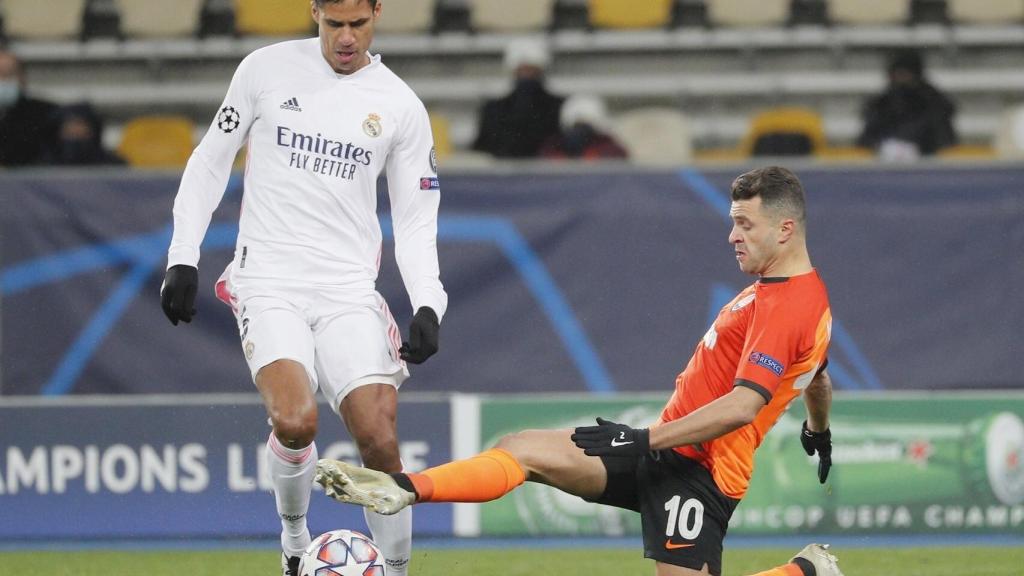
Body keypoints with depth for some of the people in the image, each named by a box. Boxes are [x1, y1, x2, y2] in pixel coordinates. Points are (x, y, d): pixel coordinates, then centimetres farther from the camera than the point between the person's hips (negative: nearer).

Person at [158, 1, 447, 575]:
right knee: (295, 421, -26)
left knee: (380, 441, -14)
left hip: (350, 290, 1)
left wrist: (428, 305, -8)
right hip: (270, 284, -1)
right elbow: (210, 161, 11)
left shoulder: (401, 107, 4)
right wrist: (183, 259, 4)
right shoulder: (267, 69, 2)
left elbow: (416, 222, 8)